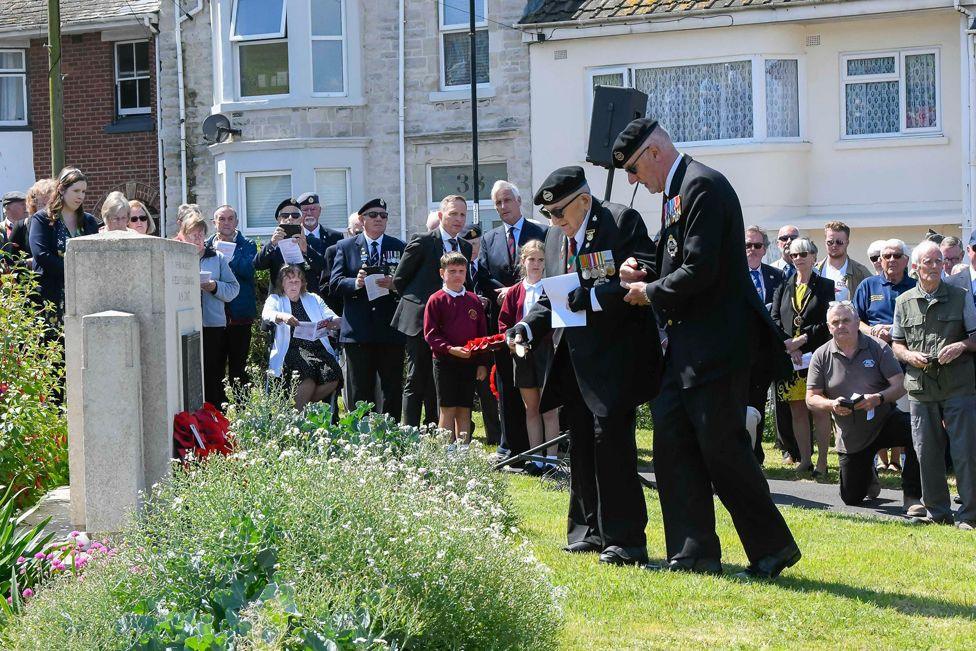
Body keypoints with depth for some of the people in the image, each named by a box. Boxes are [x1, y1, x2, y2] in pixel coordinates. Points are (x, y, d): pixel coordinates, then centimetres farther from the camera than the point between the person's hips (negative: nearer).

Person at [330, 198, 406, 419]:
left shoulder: (399, 248, 12)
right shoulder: (345, 247, 11)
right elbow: (335, 284, 2)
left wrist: (394, 284, -16)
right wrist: (355, 283, -17)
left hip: (390, 329, 1)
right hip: (357, 331, -1)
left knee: (392, 389, 0)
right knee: (359, 390, 2)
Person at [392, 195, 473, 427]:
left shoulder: (465, 247, 11)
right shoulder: (423, 242, -6)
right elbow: (399, 280, -2)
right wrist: (417, 301, 2)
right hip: (421, 321, -6)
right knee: (416, 381, -4)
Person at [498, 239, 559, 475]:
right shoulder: (515, 292, 9)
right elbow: (504, 321, 10)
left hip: (546, 349, -4)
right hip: (522, 353, 4)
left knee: (548, 408, -3)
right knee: (531, 409, 9)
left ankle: (551, 458, 1)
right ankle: (535, 457, 14)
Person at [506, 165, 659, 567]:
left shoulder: (622, 222, -8)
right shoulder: (555, 236, 15)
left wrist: (591, 297, -22)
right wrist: (527, 327, 3)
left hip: (615, 356, -8)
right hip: (574, 360, 8)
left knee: (611, 439, -11)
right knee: (580, 444, 13)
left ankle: (624, 540, -5)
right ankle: (590, 531, 24)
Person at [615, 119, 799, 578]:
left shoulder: (703, 186, -15)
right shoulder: (675, 191, 16)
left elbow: (700, 271, -22)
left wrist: (651, 293, -8)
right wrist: (647, 274, 5)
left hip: (716, 344, -10)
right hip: (687, 345, 10)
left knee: (722, 447, -6)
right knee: (671, 440, 8)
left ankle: (773, 548, 6)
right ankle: (695, 552, 13)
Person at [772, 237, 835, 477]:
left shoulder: (825, 286, 5)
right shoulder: (783, 288, 14)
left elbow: (826, 323, -4)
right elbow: (775, 320, 5)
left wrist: (800, 340, -13)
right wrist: (790, 347, -9)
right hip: (790, 358, 3)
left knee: (820, 410, -5)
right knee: (797, 411, 4)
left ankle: (822, 462, -2)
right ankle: (805, 460, 9)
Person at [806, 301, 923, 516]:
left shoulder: (878, 348, -5)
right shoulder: (821, 356, -1)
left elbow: (901, 385, -11)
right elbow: (811, 399, -2)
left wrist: (878, 398, -29)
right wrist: (832, 405, -22)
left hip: (884, 420, -2)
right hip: (851, 436, 2)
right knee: (851, 498, 4)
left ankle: (912, 497, -20)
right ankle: (869, 476, 43)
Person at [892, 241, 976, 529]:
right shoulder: (904, 302, 10)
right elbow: (896, 343, 15)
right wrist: (910, 356, -5)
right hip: (920, 387, 2)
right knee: (927, 452, 6)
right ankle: (937, 511, 17)